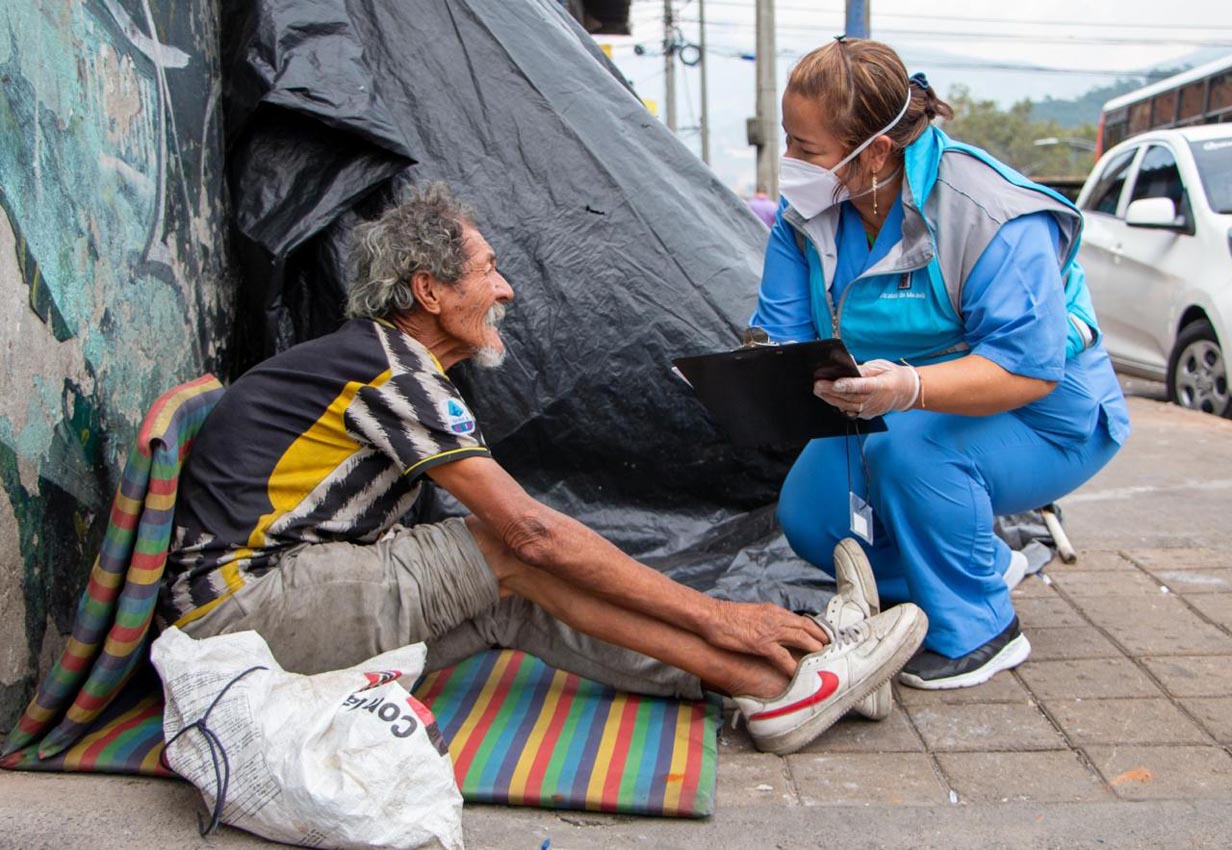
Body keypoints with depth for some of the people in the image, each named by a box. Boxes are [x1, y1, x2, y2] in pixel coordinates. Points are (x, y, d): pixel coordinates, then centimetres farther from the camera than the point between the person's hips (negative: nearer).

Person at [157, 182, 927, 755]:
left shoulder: (393, 365, 13)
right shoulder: (389, 372, -18)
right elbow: (533, 531, -24)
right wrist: (713, 614, -19)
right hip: (236, 611, -8)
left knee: (513, 601, -11)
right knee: (517, 558, -19)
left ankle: (774, 676, -14)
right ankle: (777, 684, -18)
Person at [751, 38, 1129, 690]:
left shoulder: (993, 216, -29)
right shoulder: (807, 215, -9)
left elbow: (1026, 368, -33)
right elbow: (782, 336, -9)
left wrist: (910, 388, -50)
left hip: (1045, 424, -6)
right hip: (890, 416, 7)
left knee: (908, 443, -36)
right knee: (808, 515, -11)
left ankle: (979, 631, -12)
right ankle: (985, 563, 12)